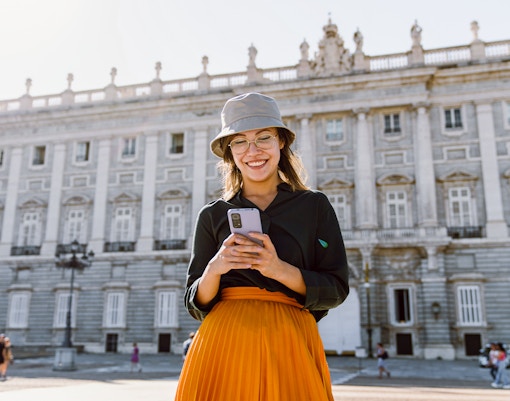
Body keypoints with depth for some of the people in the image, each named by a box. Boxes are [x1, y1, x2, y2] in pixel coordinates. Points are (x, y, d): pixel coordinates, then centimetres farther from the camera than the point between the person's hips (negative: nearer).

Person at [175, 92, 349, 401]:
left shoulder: (315, 205, 4)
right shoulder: (213, 216, 6)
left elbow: (337, 289, 0)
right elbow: (196, 305, 6)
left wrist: (280, 269, -16)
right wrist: (214, 269, -15)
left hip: (291, 343, 0)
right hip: (226, 340, 1)